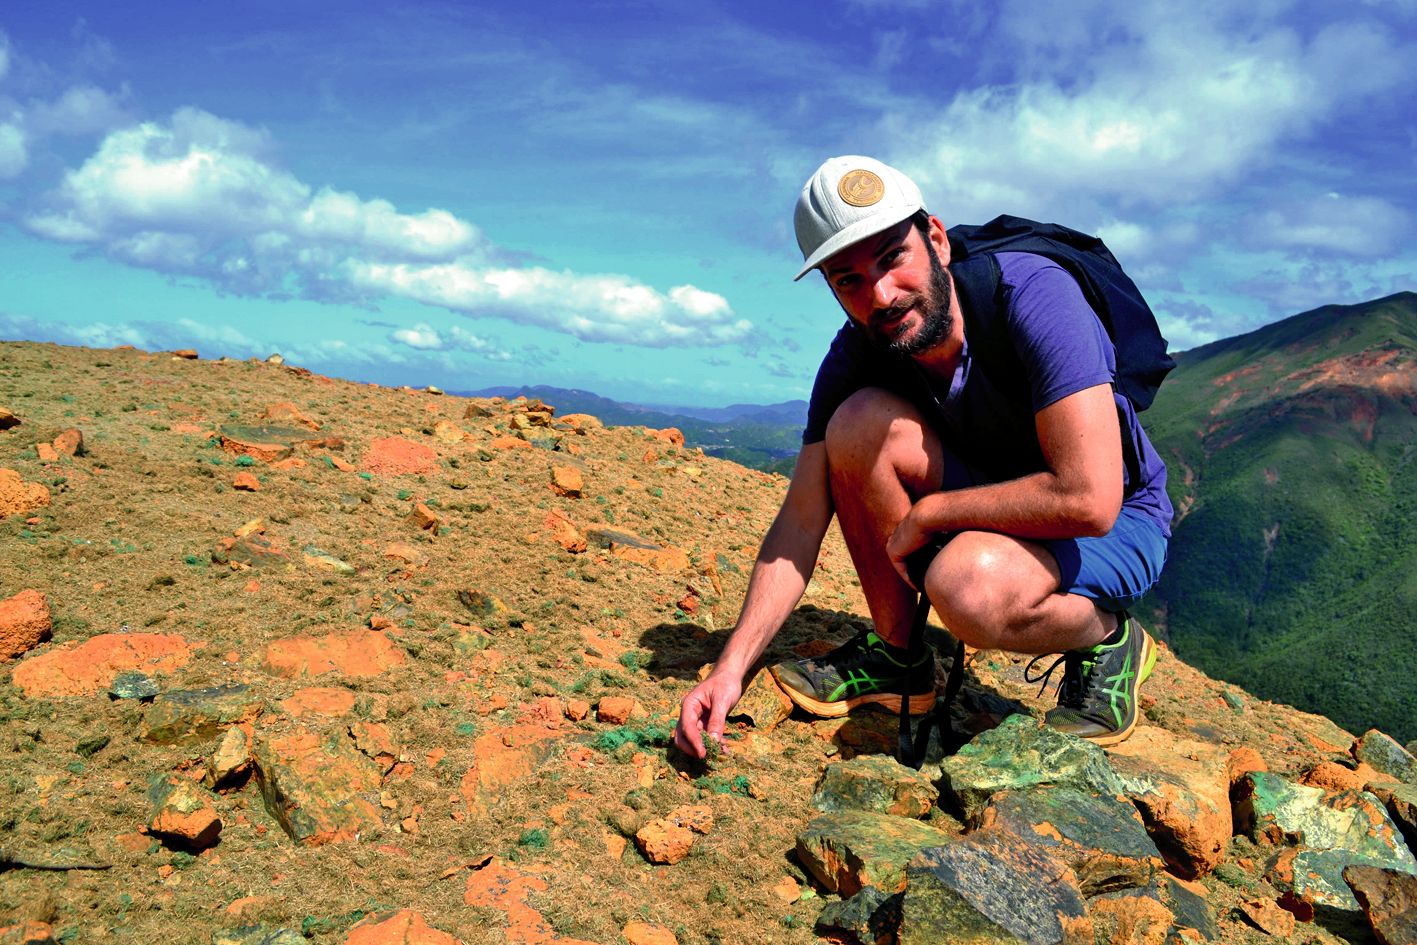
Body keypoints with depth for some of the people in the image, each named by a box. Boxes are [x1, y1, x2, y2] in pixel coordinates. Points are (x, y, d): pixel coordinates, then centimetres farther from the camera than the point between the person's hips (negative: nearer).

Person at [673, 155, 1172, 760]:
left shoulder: (1031, 292, -29)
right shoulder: (856, 357, -12)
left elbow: (1090, 499, -34)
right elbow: (801, 521, -13)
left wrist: (924, 515, -23)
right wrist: (732, 666, -24)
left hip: (1118, 523, -5)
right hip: (992, 507, 5)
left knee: (965, 581, -37)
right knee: (863, 419, -21)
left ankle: (1107, 639, -2)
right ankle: (895, 659, -4)